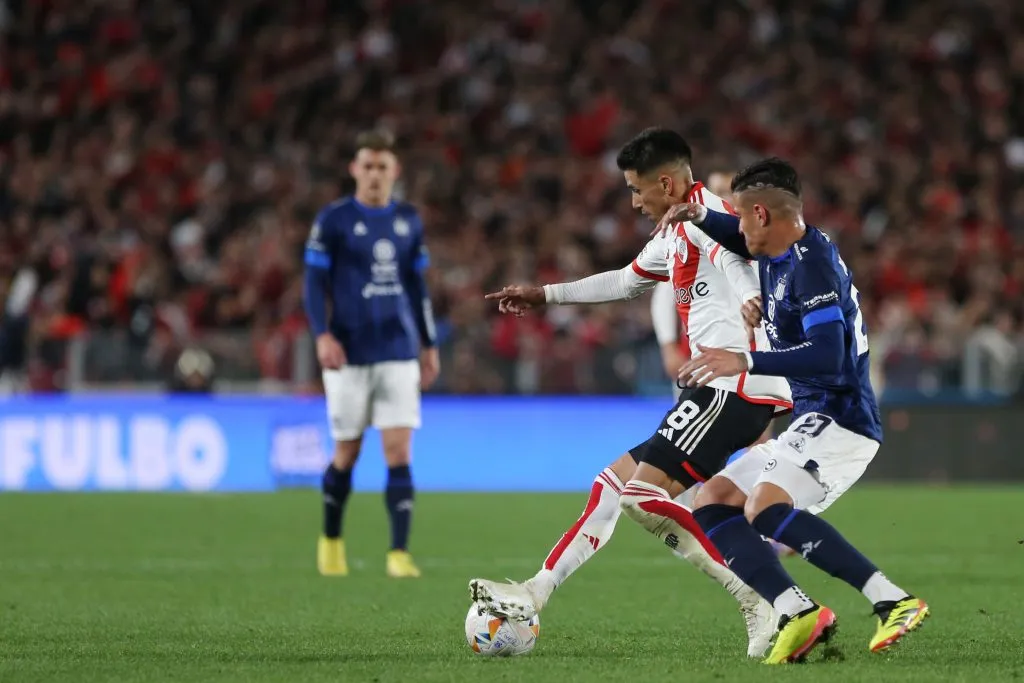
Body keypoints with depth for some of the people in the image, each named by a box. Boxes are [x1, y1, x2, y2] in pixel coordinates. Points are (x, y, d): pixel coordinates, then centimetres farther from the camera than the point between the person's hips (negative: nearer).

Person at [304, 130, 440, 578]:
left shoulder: (408, 221, 10)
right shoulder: (333, 220, -2)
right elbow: (314, 282, -3)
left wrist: (429, 345, 17)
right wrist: (323, 335, -17)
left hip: (399, 354, 2)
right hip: (350, 354, -2)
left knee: (398, 452, -8)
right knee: (347, 453, 6)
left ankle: (399, 553, -10)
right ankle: (331, 541, 28)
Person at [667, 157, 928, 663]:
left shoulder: (811, 266, -17)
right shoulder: (777, 255, 12)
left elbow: (828, 355, -29)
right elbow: (747, 244, 35)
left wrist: (745, 363, -31)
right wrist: (700, 216, 15)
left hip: (840, 421, -11)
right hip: (811, 424, 11)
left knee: (764, 509, -30)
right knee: (712, 504, 8)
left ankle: (893, 602, -32)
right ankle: (796, 613, -10)